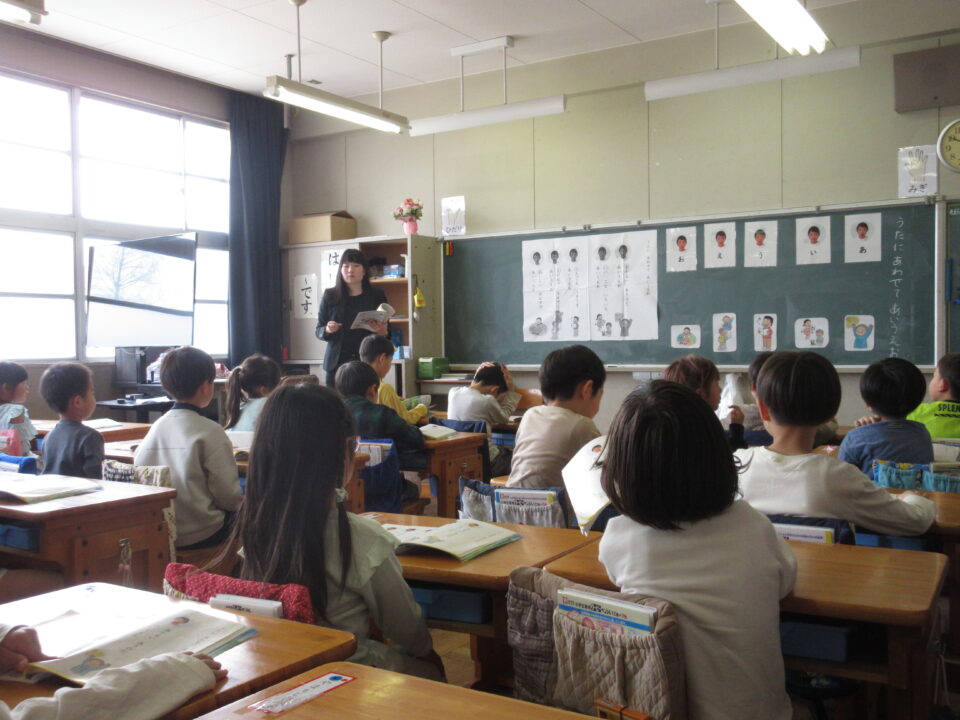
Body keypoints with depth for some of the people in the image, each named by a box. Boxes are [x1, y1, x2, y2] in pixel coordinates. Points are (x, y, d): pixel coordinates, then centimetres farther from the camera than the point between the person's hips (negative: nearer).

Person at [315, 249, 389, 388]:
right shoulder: (330, 296, 7)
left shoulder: (377, 296, 7)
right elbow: (319, 331, 11)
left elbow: (386, 333, 11)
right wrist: (327, 330, -10)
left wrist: (382, 331, -11)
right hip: (337, 362, 0)